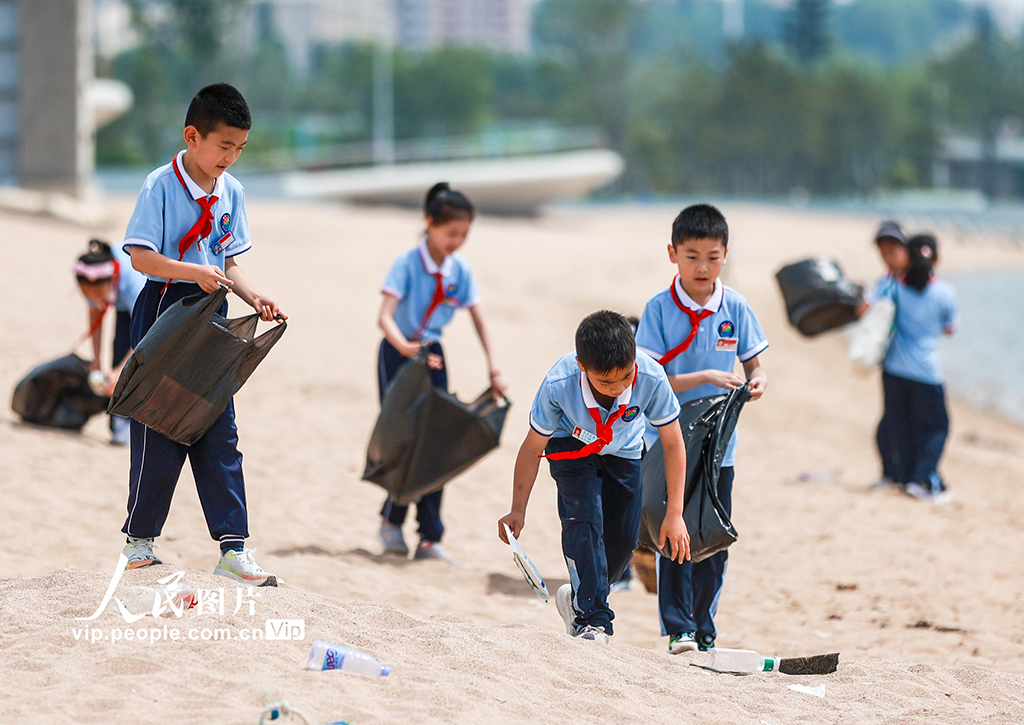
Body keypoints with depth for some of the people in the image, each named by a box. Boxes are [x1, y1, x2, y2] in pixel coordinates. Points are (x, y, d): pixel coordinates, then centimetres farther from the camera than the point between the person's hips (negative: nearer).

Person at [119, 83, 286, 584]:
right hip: (164, 309, -5)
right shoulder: (161, 186, -11)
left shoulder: (231, 191, 7)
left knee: (219, 431, 2)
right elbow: (141, 257, -16)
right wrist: (196, 272, -29)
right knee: (160, 430, -1)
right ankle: (139, 541, 13)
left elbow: (228, 263, 11)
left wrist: (254, 298, -5)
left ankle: (232, 548, 1)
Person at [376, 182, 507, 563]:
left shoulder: (460, 270, -3)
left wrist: (493, 370, -11)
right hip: (398, 353, -4)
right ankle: (391, 521, 11)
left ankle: (430, 538, 4)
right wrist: (404, 347, -44)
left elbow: (479, 321, 0)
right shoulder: (407, 264, -16)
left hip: (432, 355, 5)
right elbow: (385, 316, -25)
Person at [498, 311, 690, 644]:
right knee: (584, 518, -24)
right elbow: (532, 447, -20)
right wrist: (518, 510, -14)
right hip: (571, 448, -2)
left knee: (624, 538, 2)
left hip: (623, 453, 2)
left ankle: (579, 598, 29)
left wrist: (674, 513, -21)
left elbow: (673, 443, -21)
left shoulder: (651, 379, -37)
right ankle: (592, 619, -18)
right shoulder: (558, 385, -38)